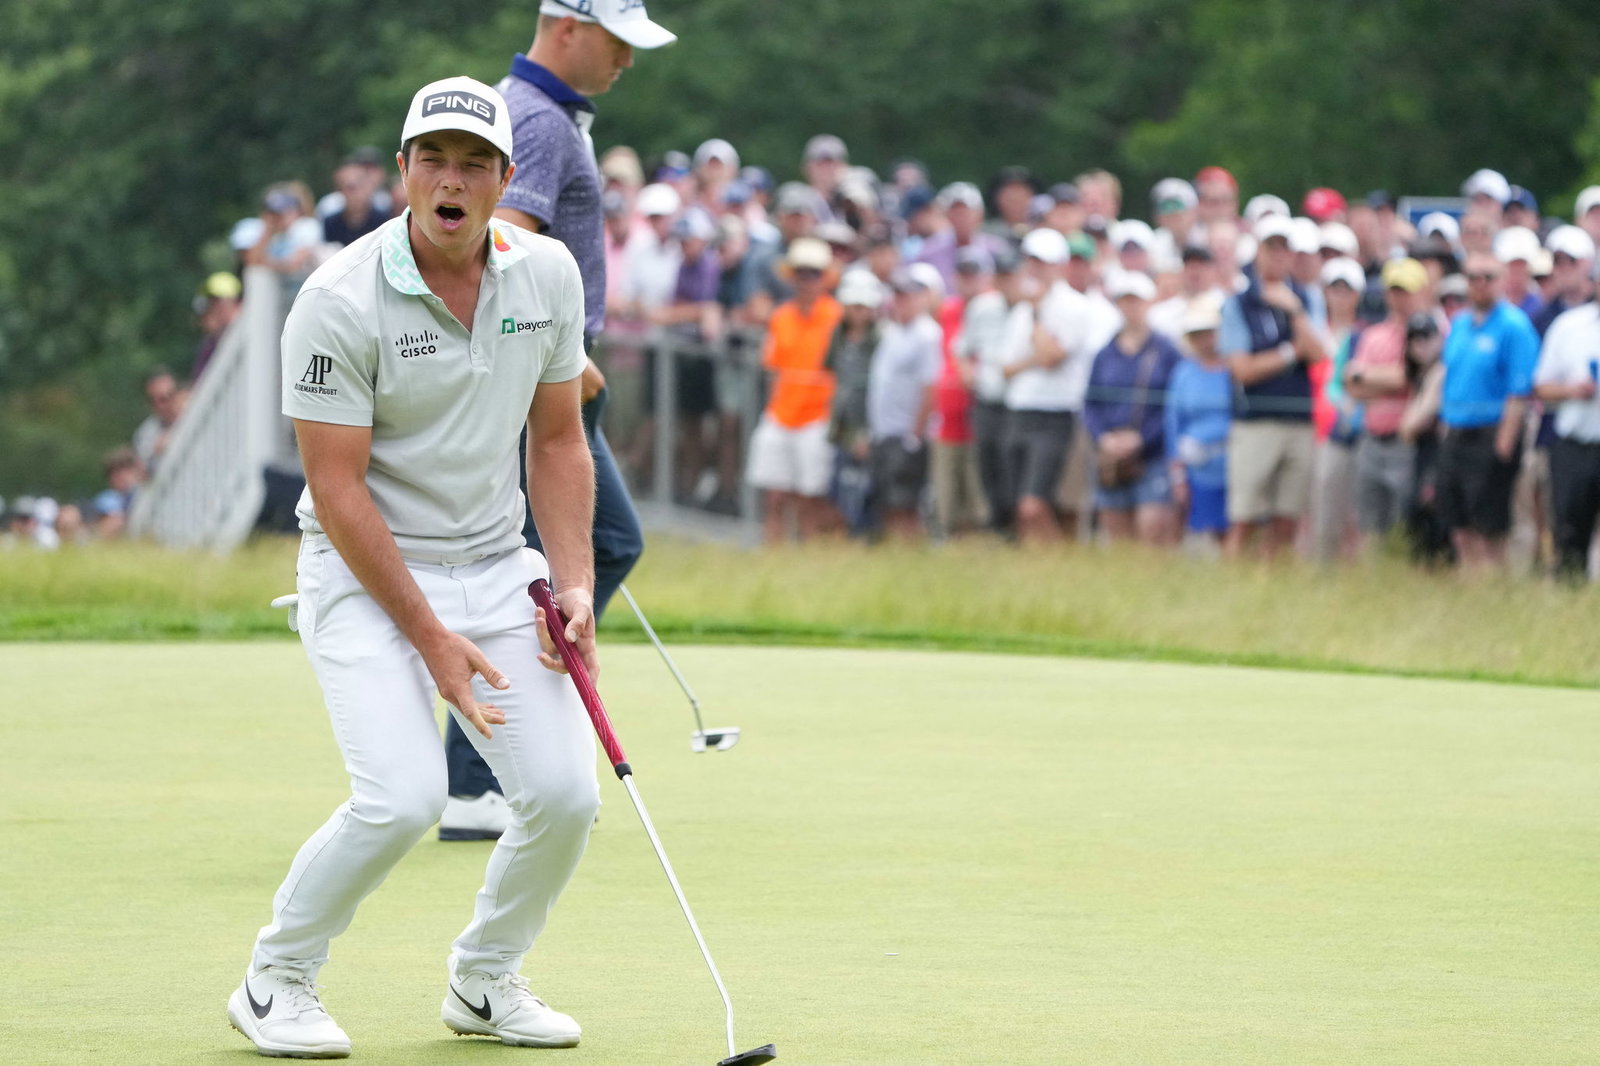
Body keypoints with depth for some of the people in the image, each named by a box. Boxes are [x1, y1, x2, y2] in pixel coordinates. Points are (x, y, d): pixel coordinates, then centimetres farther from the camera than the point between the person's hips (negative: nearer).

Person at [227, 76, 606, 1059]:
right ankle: (275, 982, 1)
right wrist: (431, 640, -19)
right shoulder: (340, 302, -18)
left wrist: (575, 584, -2)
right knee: (402, 798, -22)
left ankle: (485, 980, 18)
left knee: (566, 793, -8)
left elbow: (558, 442, 9)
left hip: (497, 567, 5)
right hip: (366, 574, -5)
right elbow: (337, 489, -17)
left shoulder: (548, 274, -1)